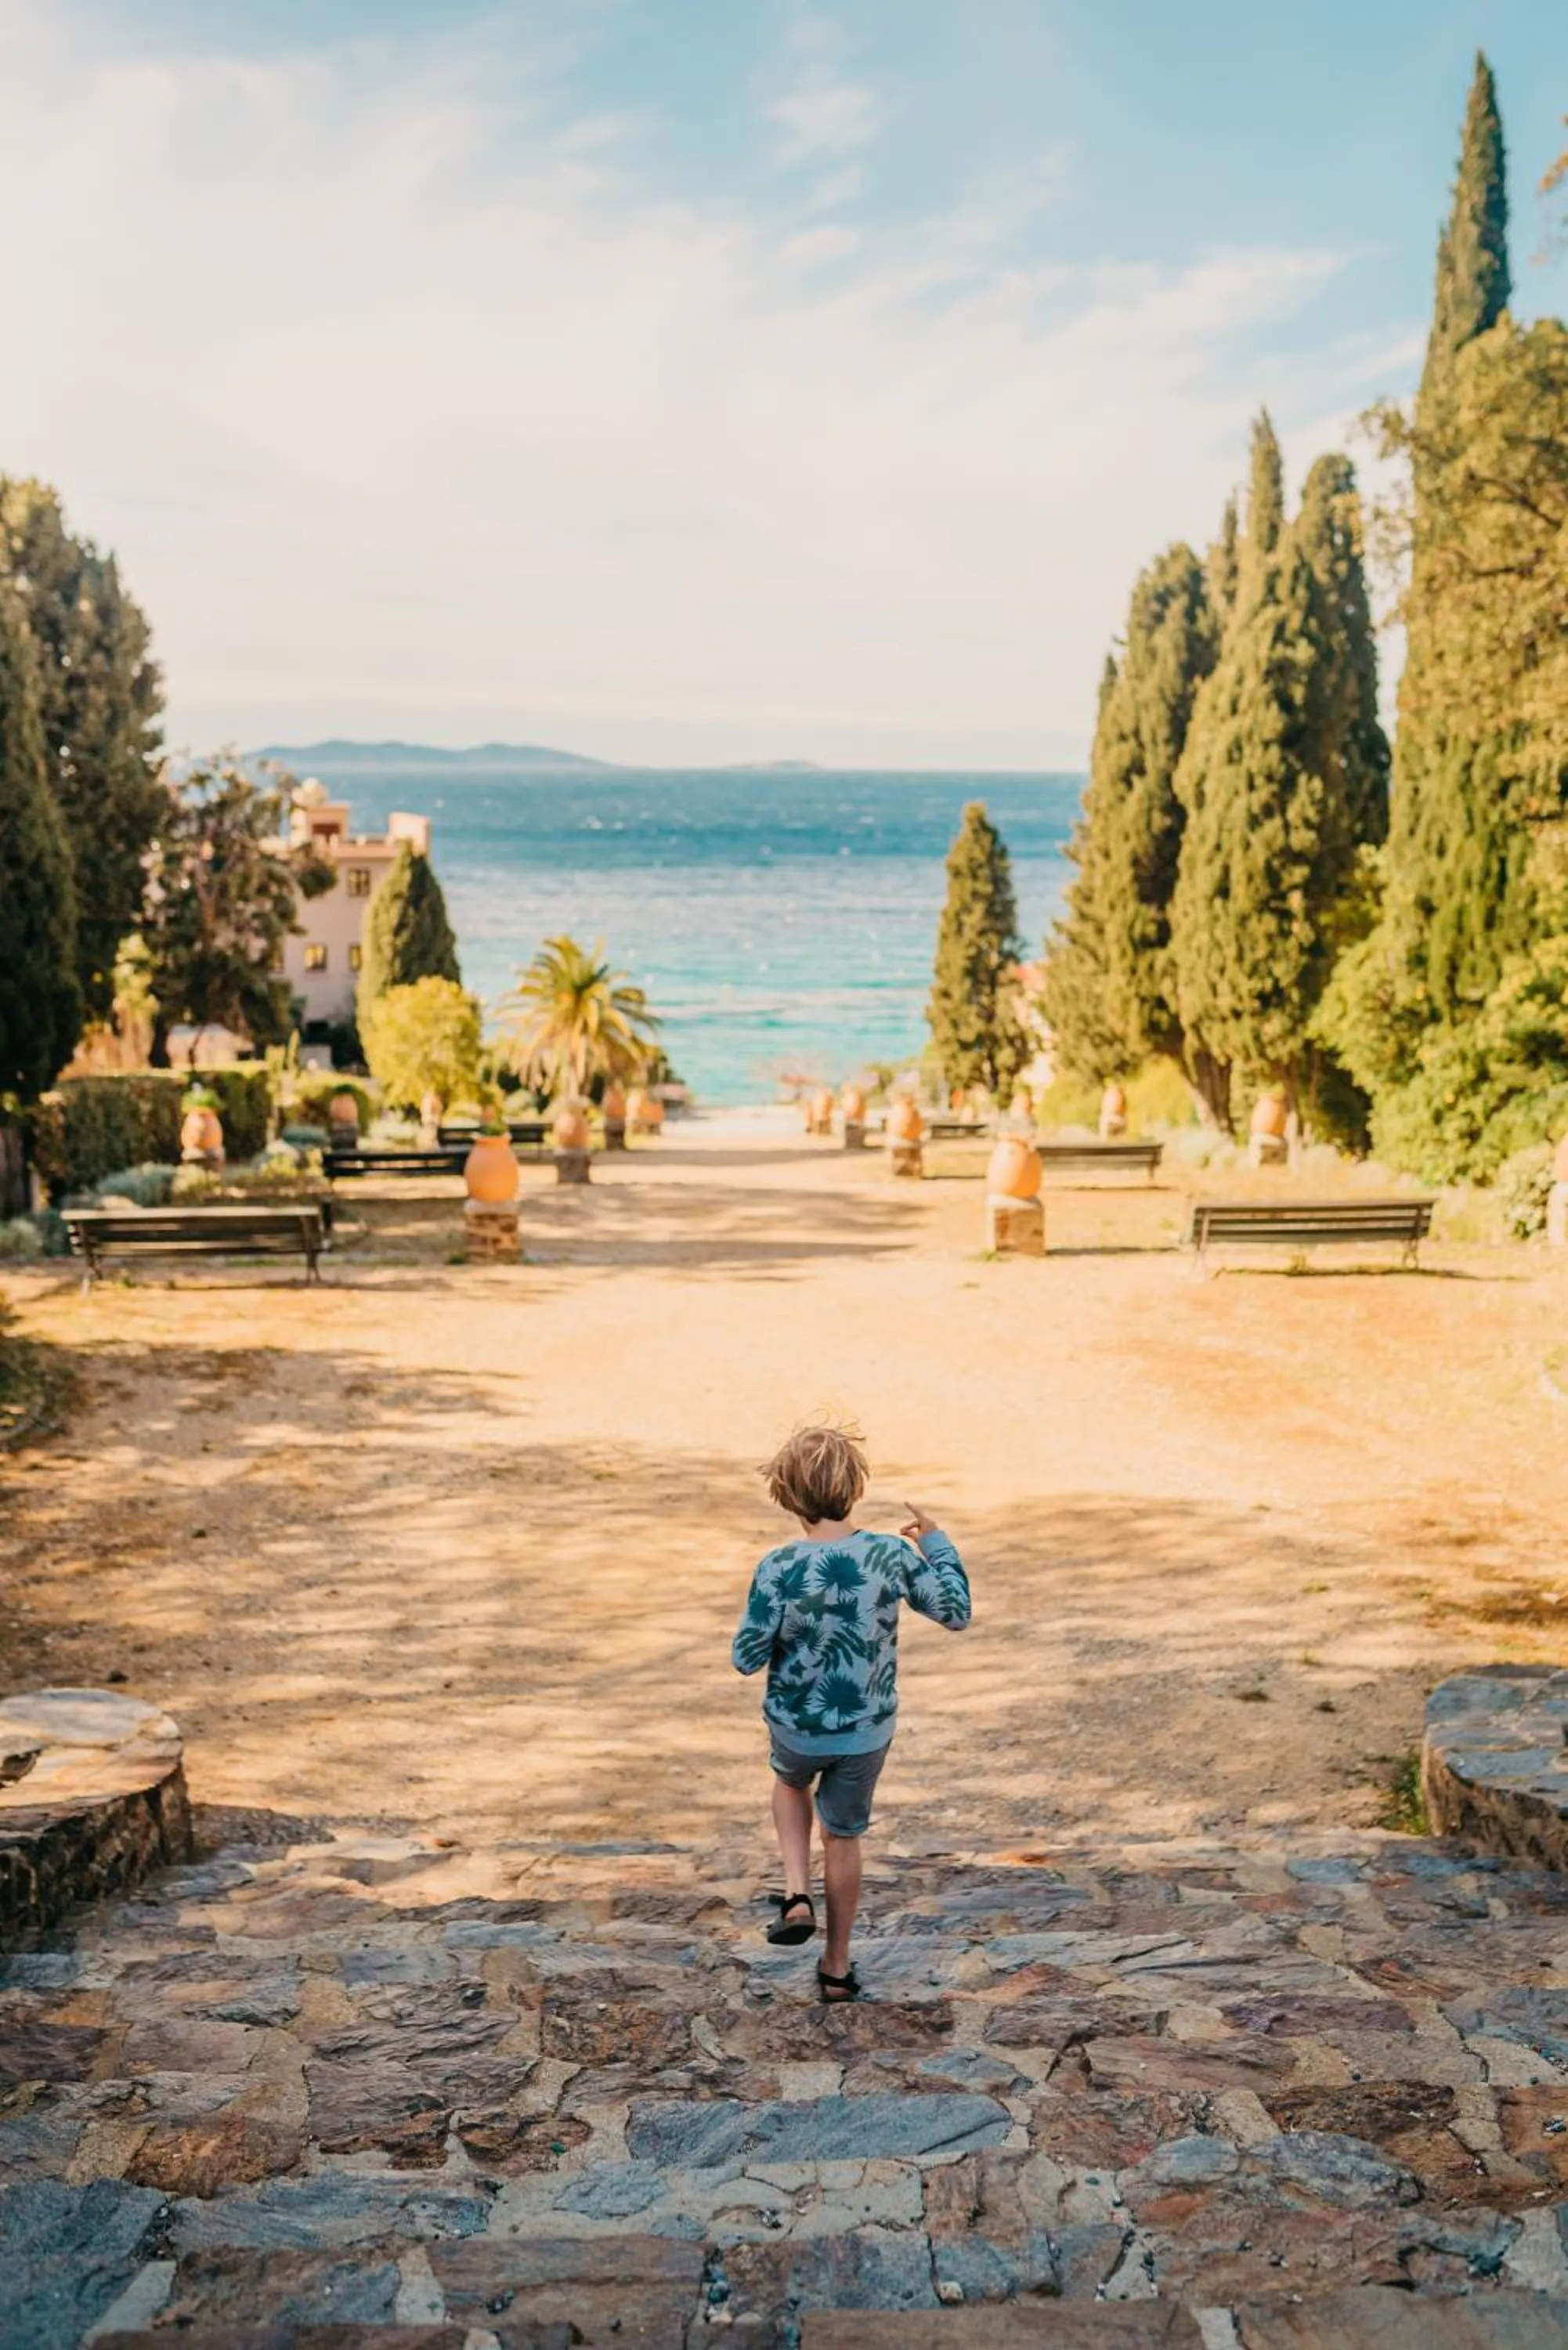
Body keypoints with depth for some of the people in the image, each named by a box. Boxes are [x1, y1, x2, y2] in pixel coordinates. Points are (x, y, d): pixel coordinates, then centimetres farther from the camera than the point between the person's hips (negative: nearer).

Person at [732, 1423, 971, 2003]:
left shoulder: (779, 1569, -24)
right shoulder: (893, 1555, -17)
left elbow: (747, 1658, -16)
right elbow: (956, 1613, -5)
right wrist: (938, 1545, 7)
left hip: (797, 1726, -1)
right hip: (868, 1730, 1)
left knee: (790, 1783, 34)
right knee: (843, 1838, 22)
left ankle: (797, 1896, 17)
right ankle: (837, 1968, 33)